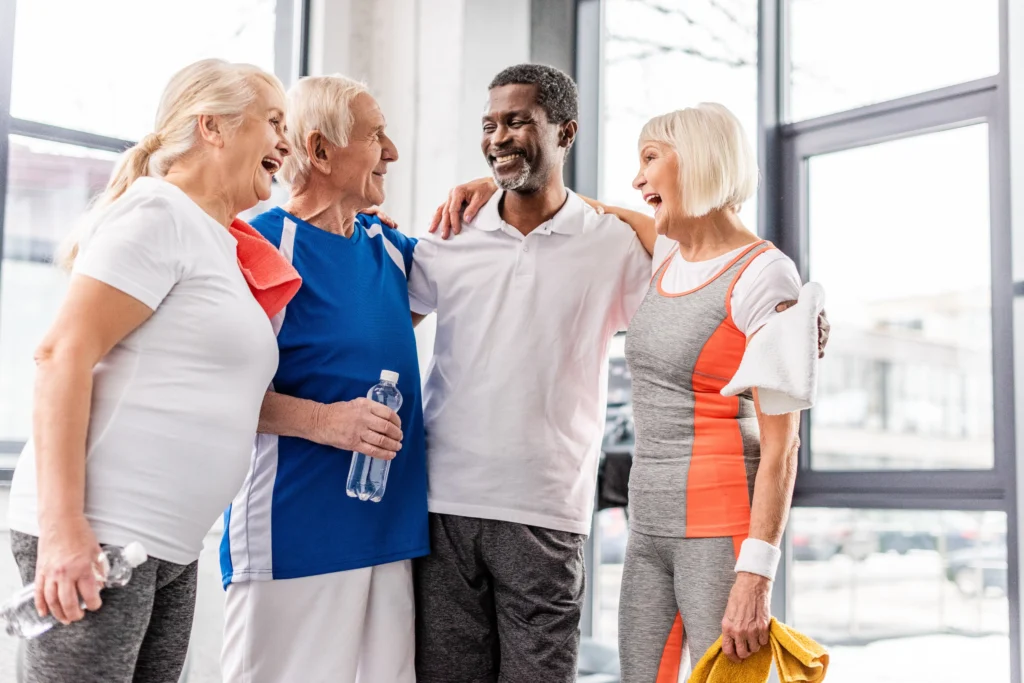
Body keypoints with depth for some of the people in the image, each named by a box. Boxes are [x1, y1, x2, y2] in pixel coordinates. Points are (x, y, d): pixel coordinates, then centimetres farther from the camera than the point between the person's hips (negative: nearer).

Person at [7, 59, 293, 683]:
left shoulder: (218, 244, 18)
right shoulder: (157, 211, -7)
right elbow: (62, 355, -16)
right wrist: (62, 526, -22)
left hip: (171, 548, 9)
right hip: (94, 536, -9)